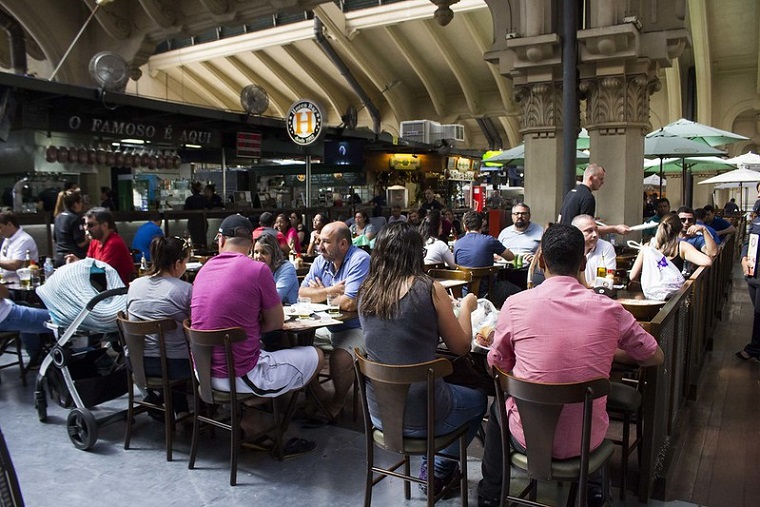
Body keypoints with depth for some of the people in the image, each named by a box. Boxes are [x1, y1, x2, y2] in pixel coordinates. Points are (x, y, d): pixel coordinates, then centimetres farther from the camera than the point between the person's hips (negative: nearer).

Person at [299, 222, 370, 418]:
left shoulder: (360, 260, -19)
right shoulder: (320, 261, 4)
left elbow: (348, 303, -27)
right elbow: (302, 293, 0)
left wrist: (321, 293, -9)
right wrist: (331, 290, -15)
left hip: (355, 328, -7)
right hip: (326, 326, 8)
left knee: (340, 358, -31)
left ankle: (337, 403, -1)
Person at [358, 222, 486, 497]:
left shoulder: (366, 291, -3)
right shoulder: (430, 289, -16)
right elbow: (461, 347, -5)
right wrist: (466, 307, 11)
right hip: (420, 416, -5)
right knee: (478, 399, 27)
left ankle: (429, 465, 37)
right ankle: (440, 471, 34)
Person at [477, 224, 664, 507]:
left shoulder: (516, 305, -16)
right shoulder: (609, 309, -11)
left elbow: (497, 366, -1)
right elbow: (655, 357, 5)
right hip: (588, 440, 2)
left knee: (498, 409, 32)